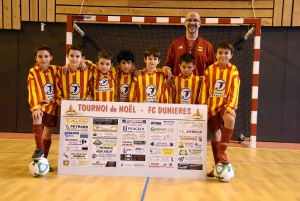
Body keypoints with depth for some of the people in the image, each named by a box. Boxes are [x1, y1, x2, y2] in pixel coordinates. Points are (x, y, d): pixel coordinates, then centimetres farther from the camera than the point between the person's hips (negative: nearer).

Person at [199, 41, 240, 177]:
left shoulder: (233, 71, -1)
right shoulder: (209, 69, 2)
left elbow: (234, 91, -7)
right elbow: (204, 89, 3)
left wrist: (231, 106, -18)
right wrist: (202, 105, -5)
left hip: (226, 104, -2)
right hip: (212, 105, 2)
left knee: (230, 119, -34)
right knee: (215, 134, 7)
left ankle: (222, 151, -17)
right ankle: (218, 165, 19)